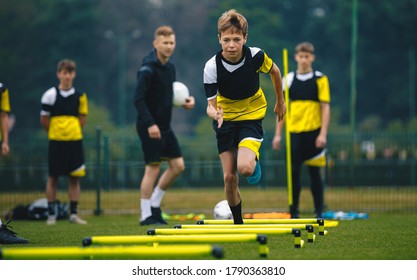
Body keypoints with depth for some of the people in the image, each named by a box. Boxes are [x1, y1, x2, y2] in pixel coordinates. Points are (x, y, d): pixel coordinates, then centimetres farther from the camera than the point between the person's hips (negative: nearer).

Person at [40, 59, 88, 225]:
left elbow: (82, 119, 10)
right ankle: (51, 214, 8)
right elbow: (44, 120, 1)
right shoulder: (50, 95, -3)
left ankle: (73, 213, 9)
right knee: (52, 177, 2)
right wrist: (55, 132, 5)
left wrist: (71, 131, 2)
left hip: (75, 141, 2)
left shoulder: (80, 96, 4)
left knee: (74, 177, 2)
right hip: (56, 141, -2)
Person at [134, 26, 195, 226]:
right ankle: (146, 215, 3)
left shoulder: (170, 67, 11)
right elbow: (138, 99, -21)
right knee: (153, 168, -6)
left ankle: (155, 203, 18)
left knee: (178, 165, 5)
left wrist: (184, 101, 3)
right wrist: (150, 124, -29)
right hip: (149, 127, -8)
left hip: (164, 127, 8)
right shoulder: (148, 69, -15)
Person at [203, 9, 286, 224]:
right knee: (229, 177, -2)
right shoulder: (212, 67, -21)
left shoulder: (256, 56, -20)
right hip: (225, 120, 1)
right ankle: (238, 222, 19)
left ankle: (254, 160, 12)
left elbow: (274, 71, 3)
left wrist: (280, 101, 14)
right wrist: (215, 113, -43)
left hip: (252, 117, -1)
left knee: (244, 168, -26)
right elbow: (210, 104, -19)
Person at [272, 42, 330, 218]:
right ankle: (293, 212, 6)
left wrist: (323, 134, -10)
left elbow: (325, 107, -1)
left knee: (314, 173, 2)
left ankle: (319, 212, 11)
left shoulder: (320, 80, 1)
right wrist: (278, 134, 6)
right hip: (294, 132, 2)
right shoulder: (288, 80, 9)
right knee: (293, 172, -2)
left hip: (313, 132, -2)